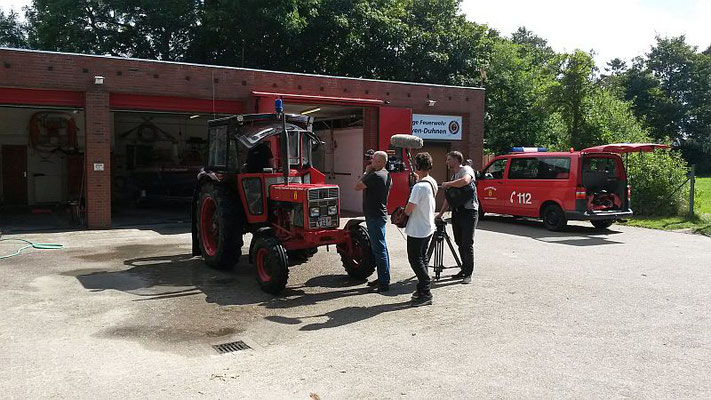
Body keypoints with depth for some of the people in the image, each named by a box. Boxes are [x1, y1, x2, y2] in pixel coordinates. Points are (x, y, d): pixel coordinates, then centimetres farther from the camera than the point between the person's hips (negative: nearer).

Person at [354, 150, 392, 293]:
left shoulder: (375, 176, -19)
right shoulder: (386, 175, 13)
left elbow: (357, 187, -15)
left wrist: (366, 172, -5)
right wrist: (368, 173, 8)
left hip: (375, 217, -11)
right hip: (380, 215, 11)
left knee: (379, 249, -8)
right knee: (381, 248, 16)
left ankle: (384, 283, -5)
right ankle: (383, 279, 25)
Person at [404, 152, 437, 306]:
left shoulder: (419, 186, -24)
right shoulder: (433, 183, 4)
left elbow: (409, 209, -23)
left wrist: (403, 212, 2)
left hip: (417, 230, -9)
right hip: (428, 227, 9)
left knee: (415, 259, -1)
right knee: (422, 258, 17)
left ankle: (425, 294, 1)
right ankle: (423, 289, 24)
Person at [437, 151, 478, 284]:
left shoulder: (466, 169, -5)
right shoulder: (454, 176, 22)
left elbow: (465, 181, -29)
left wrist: (447, 184, -16)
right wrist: (441, 213, 17)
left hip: (469, 211, -9)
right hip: (456, 212, 9)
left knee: (467, 244, -8)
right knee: (459, 243, 10)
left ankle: (468, 273, -4)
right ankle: (464, 269, 19)